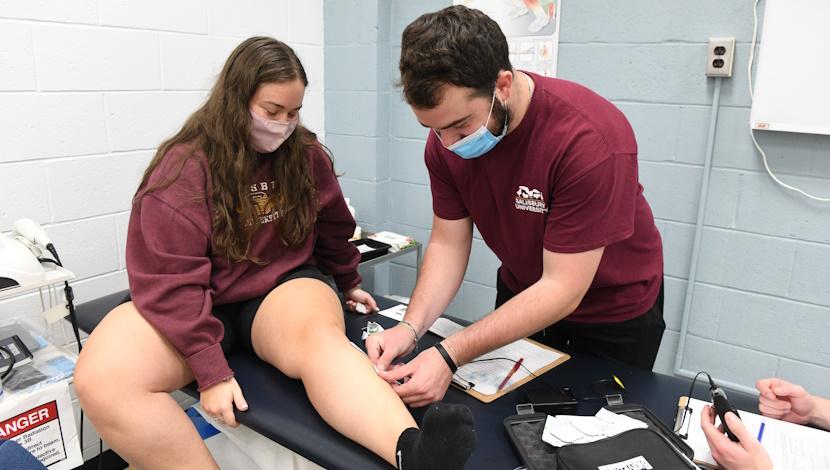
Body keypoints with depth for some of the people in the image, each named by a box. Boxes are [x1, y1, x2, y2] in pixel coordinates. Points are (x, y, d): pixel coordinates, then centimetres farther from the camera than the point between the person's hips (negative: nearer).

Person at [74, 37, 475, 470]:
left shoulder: (307, 156, 1)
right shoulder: (184, 166, -11)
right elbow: (170, 279, -17)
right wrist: (211, 370, -23)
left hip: (285, 286, 1)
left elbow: (333, 231, 18)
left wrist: (348, 284, 29)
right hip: (201, 303, 0)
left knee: (320, 337, -36)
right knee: (100, 380, -28)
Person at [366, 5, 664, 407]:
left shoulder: (590, 138, -35)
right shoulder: (445, 139, -17)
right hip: (522, 297, 5)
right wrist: (411, 327, -27)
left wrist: (450, 355, -38)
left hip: (613, 314, -4)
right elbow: (448, 243, -11)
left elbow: (562, 289, -33)